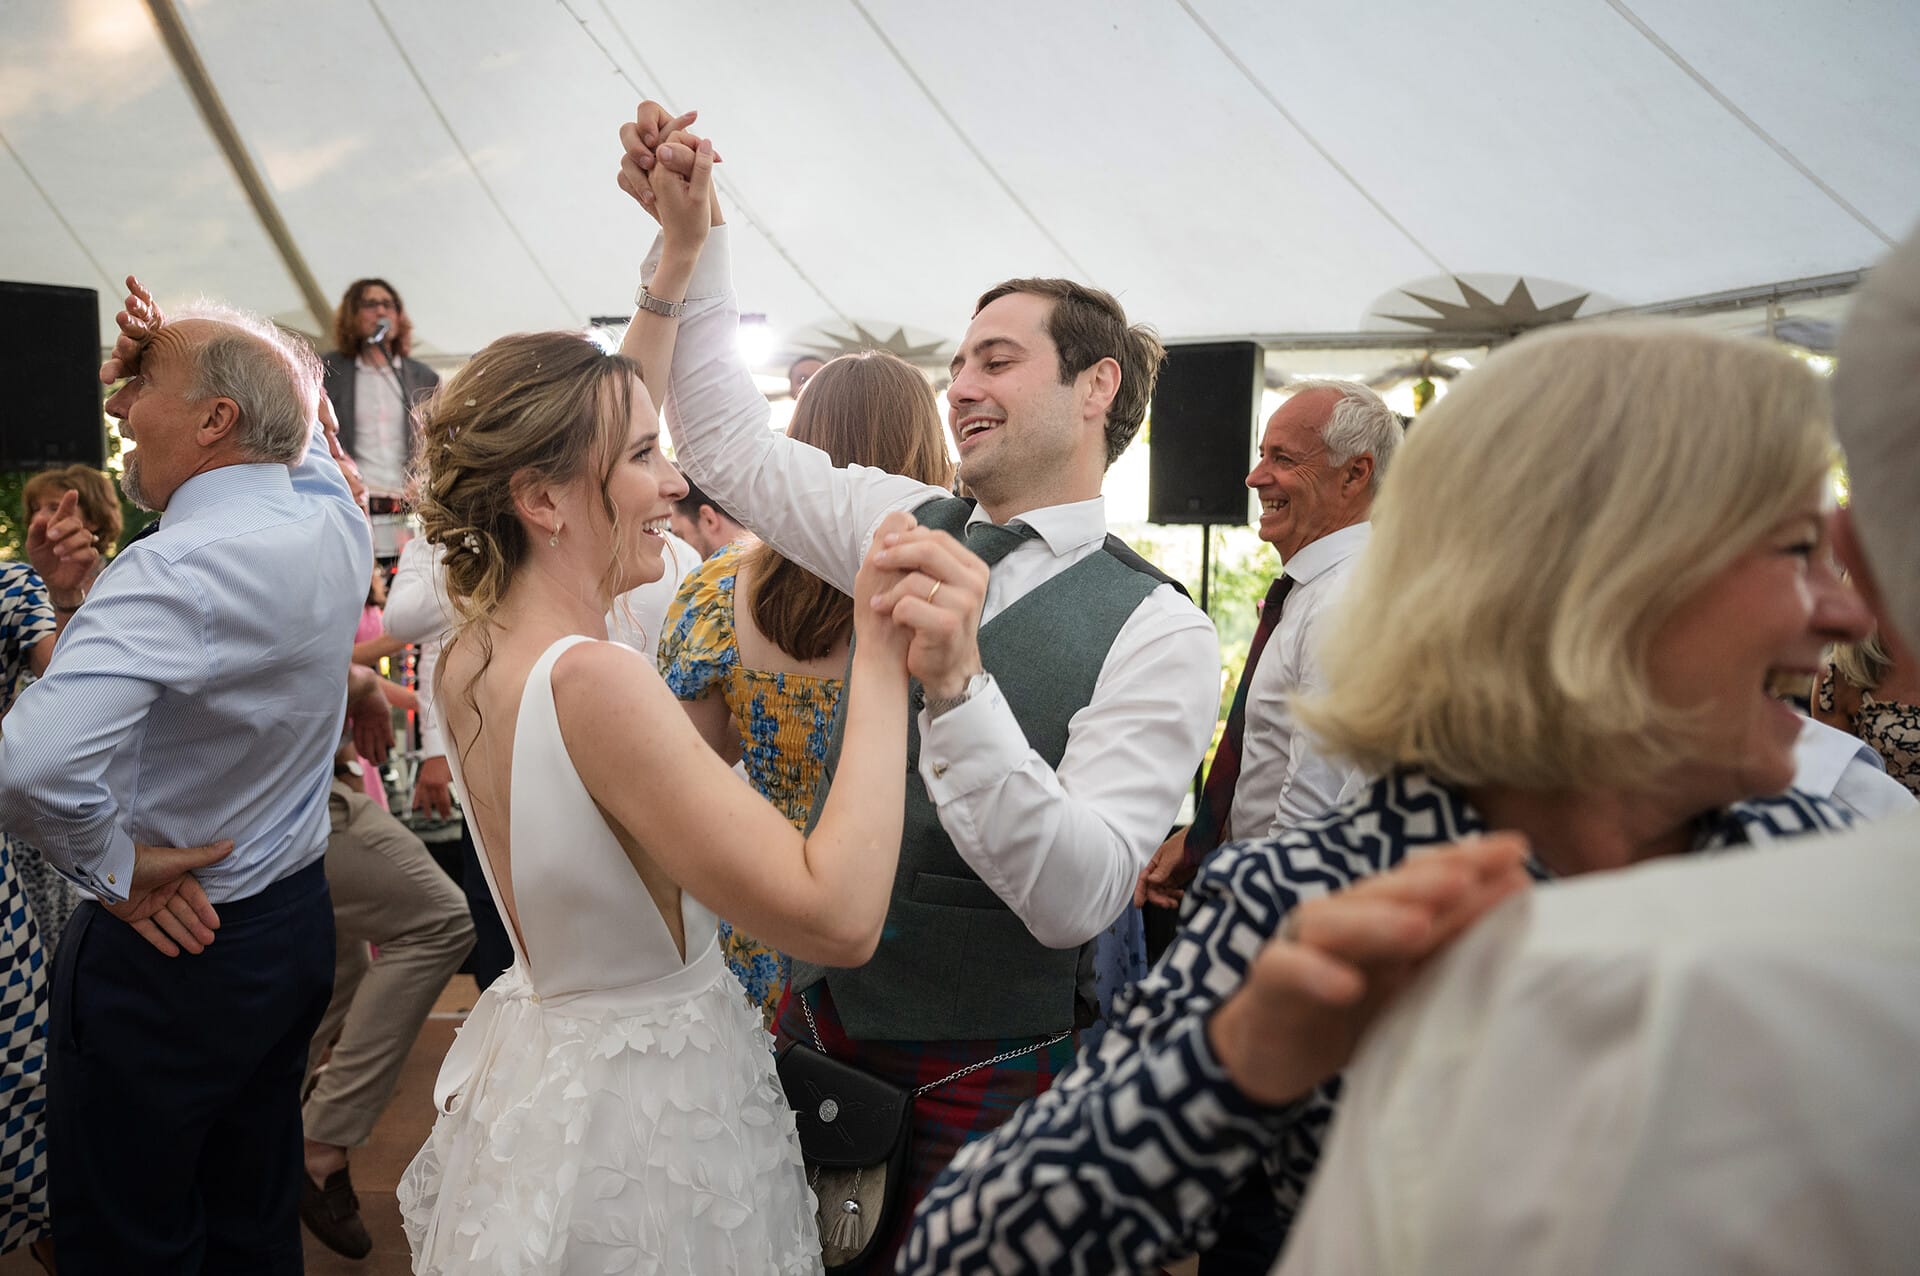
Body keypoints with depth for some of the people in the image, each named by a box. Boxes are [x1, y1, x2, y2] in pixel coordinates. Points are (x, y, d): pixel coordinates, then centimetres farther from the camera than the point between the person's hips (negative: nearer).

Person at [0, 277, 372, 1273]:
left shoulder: (176, 571, -27)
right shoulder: (332, 516, -5)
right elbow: (295, 420, 17)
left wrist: (113, 866, -20)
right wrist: (158, 367, -1)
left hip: (167, 944, -7)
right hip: (297, 919, 7)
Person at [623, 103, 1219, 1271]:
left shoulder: (1159, 633, -17)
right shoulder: (911, 530, 0)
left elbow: (1076, 897, -25)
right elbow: (731, 442, 6)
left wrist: (957, 682, -39)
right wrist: (693, 233, -2)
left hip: (983, 1085, -5)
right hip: (820, 1023, 5)